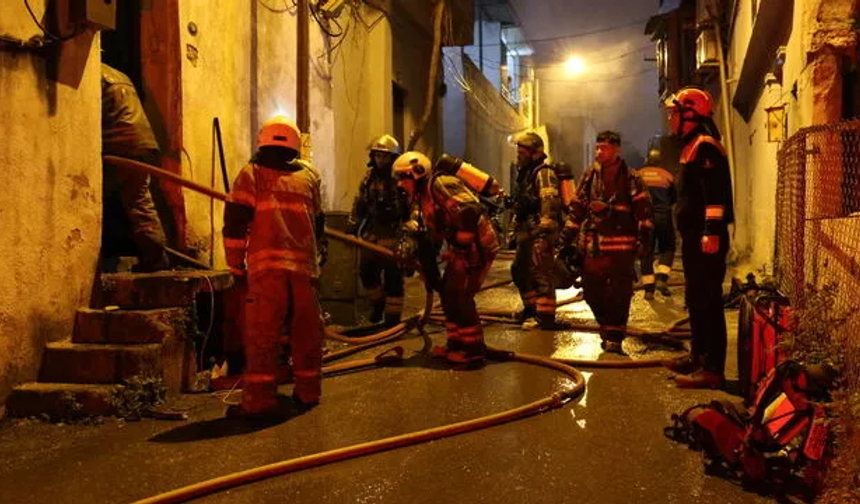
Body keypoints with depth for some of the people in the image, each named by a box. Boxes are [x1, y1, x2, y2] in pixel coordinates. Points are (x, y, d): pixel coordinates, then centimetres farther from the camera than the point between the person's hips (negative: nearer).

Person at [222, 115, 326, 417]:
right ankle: (307, 392, 22)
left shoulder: (251, 174, 5)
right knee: (306, 332, 12)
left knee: (262, 334, -2)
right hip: (305, 266, 4)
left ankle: (260, 399, -3)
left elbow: (235, 222, -1)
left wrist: (236, 265, 6)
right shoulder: (309, 176, 16)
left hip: (267, 265, -3)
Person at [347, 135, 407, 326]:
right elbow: (359, 203, 19)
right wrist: (353, 225, 17)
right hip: (371, 235, 6)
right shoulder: (369, 177, 9)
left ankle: (392, 318, 11)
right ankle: (378, 303, 38)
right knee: (367, 272, 13)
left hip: (394, 237, -6)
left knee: (393, 279, -1)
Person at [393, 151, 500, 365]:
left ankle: (473, 350, -1)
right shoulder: (422, 195, 15)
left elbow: (468, 211, -28)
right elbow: (416, 225, 18)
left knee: (460, 296, -9)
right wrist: (408, 244, 0)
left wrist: (461, 245, -22)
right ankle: (457, 343, 25)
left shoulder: (441, 184, -17)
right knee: (448, 293, 14)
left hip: (476, 245, -10)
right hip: (462, 247, 10)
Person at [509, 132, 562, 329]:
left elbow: (549, 204, -21)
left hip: (539, 232, -11)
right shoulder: (525, 173, 20)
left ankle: (545, 316, -3)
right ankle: (531, 308, 30)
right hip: (526, 233, 11)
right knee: (520, 270, 17)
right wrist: (516, 230, 26)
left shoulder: (544, 173, -12)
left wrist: (544, 232, -27)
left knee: (541, 274, -8)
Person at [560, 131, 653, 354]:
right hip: (594, 243, 4)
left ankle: (614, 336, 7)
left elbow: (643, 208, -4)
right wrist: (566, 239, 11)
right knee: (591, 289, 6)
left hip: (621, 245, -4)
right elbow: (577, 208, 14)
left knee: (619, 292, -3)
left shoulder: (630, 178, 0)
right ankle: (607, 326, 27)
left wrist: (644, 237, -12)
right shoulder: (589, 176, 12)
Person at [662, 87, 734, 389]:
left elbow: (715, 193, -23)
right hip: (695, 237, 11)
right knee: (696, 299, 17)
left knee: (708, 301, -10)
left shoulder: (705, 146, -12)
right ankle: (699, 357, 28)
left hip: (706, 238, -11)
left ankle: (713, 369, -8)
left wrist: (712, 232, -28)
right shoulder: (692, 147, 21)